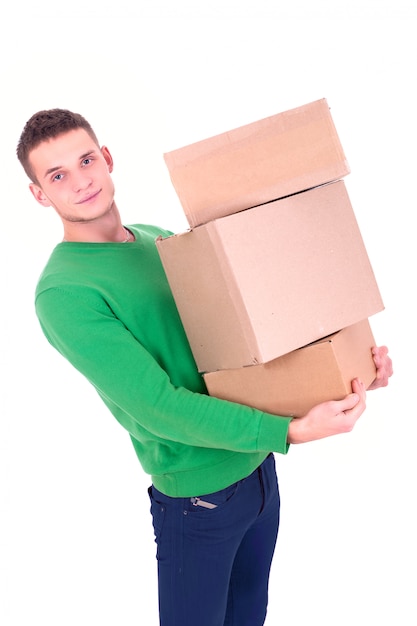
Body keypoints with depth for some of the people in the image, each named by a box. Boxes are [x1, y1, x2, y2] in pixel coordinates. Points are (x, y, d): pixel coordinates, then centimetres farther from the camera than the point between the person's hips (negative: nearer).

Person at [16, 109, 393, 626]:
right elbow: (159, 407, -25)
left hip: (258, 466, 7)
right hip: (199, 498, -7)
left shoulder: (160, 240, 5)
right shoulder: (63, 292, -19)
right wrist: (290, 431, -30)